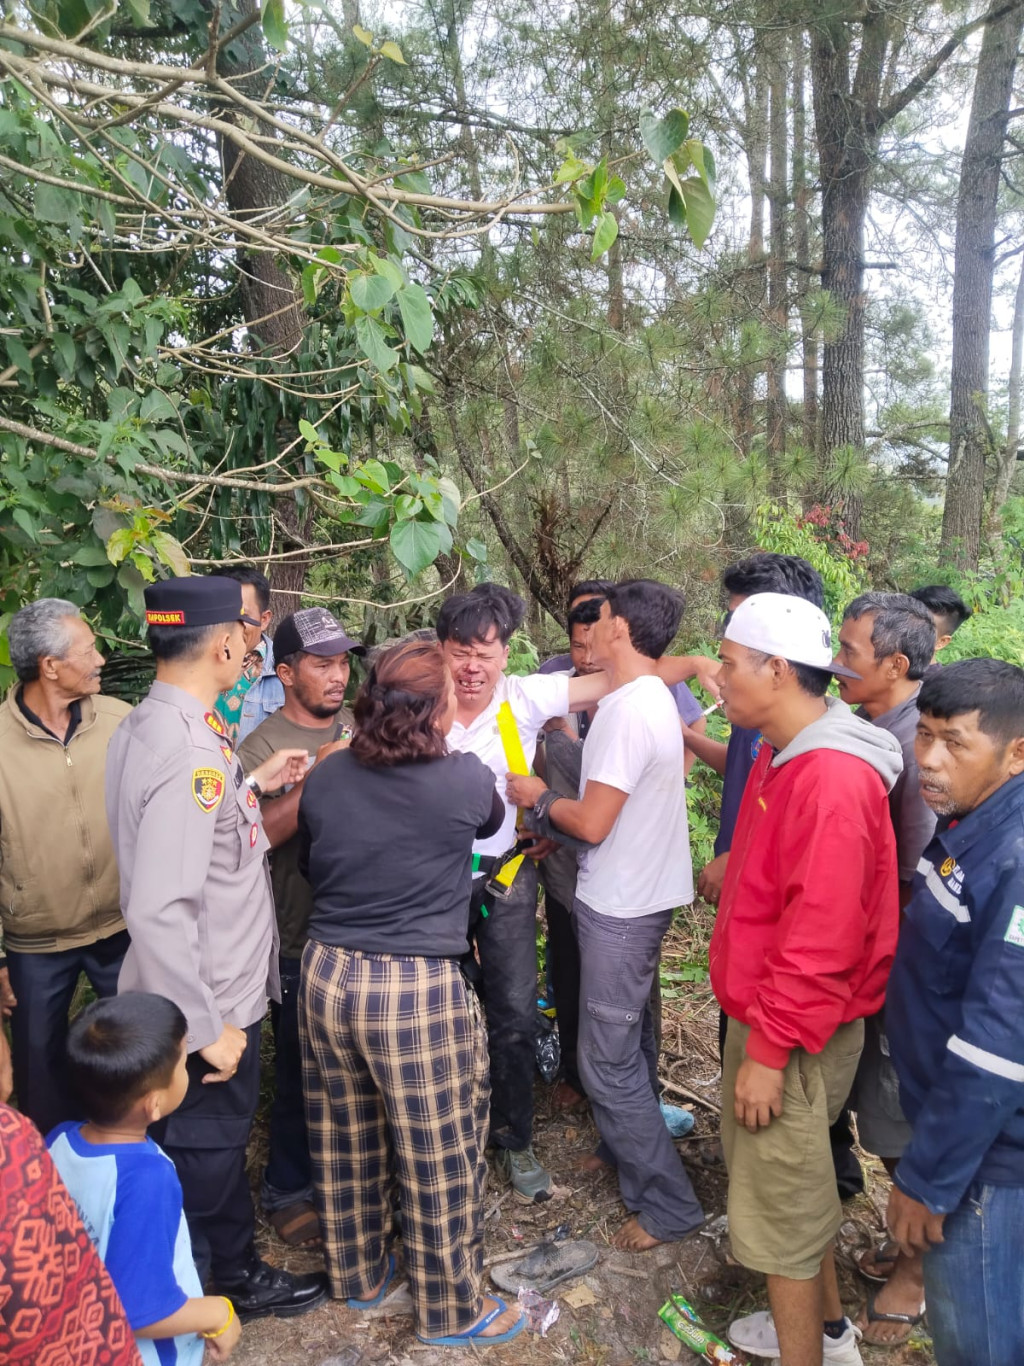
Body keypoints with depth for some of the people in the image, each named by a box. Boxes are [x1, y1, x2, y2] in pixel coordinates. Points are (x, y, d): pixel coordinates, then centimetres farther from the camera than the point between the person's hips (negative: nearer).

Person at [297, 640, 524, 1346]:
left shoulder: (323, 778, -4)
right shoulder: (466, 779, -16)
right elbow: (492, 822, 9)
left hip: (327, 975, 6)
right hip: (417, 989, -5)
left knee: (345, 1141, 23)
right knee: (440, 1158, 13)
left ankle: (357, 1273, 45)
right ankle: (451, 1308, 32)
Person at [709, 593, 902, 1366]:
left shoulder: (832, 780, -26)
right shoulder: (786, 756, 6)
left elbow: (820, 938, -26)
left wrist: (769, 1049, -20)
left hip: (793, 1034, -10)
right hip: (764, 1013, 10)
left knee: (780, 1208, 7)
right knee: (793, 1185, 25)